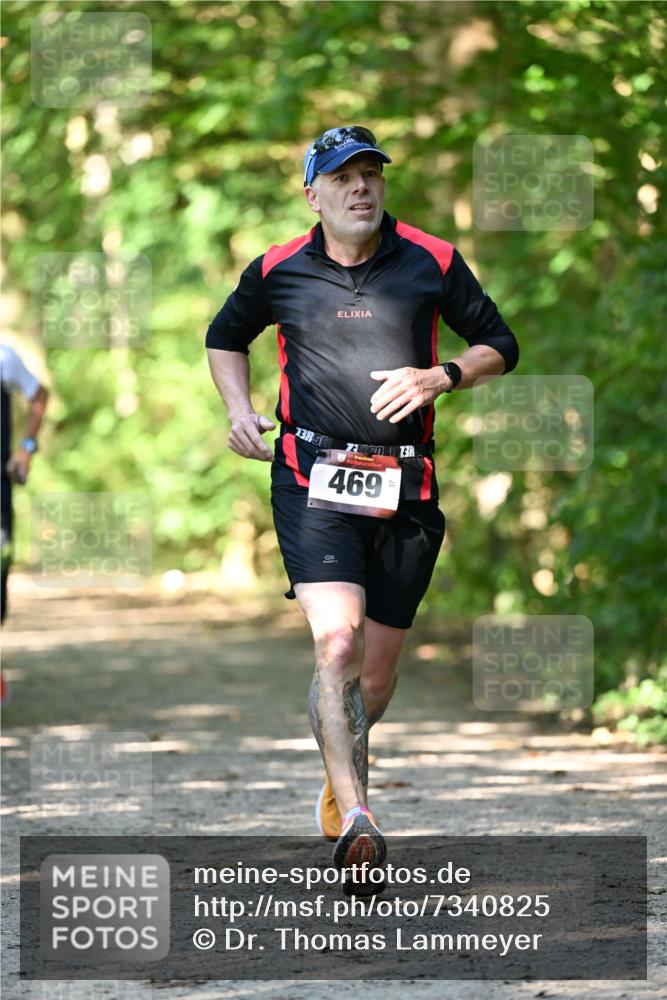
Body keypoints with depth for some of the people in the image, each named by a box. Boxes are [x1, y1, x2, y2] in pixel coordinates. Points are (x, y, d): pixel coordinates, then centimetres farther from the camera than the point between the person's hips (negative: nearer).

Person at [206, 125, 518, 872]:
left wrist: (440, 377, -6)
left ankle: (342, 774, 39)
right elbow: (224, 339, 23)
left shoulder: (431, 263, 4)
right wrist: (239, 409, 6)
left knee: (377, 670, 8)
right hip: (312, 478, -2)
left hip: (405, 487, 2)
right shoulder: (277, 272, 5)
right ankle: (354, 821, -27)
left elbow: (499, 346, 12)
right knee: (336, 643, -21)